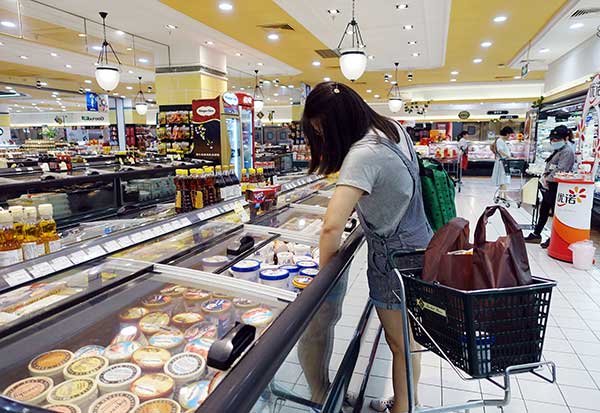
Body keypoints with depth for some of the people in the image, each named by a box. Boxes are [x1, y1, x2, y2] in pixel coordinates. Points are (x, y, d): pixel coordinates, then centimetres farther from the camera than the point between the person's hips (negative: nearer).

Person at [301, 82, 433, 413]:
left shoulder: (363, 155, -28)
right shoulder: (392, 128, -1)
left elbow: (332, 226, -36)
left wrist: (323, 270, -20)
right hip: (416, 243, 9)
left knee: (400, 344, 10)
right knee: (406, 339, 22)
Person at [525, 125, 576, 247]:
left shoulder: (567, 151, -14)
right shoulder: (556, 150, 16)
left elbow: (559, 170, -21)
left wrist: (547, 179, -13)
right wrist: (544, 176, 4)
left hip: (556, 187, -10)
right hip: (548, 186, 10)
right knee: (543, 210, 15)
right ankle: (536, 234, 25)